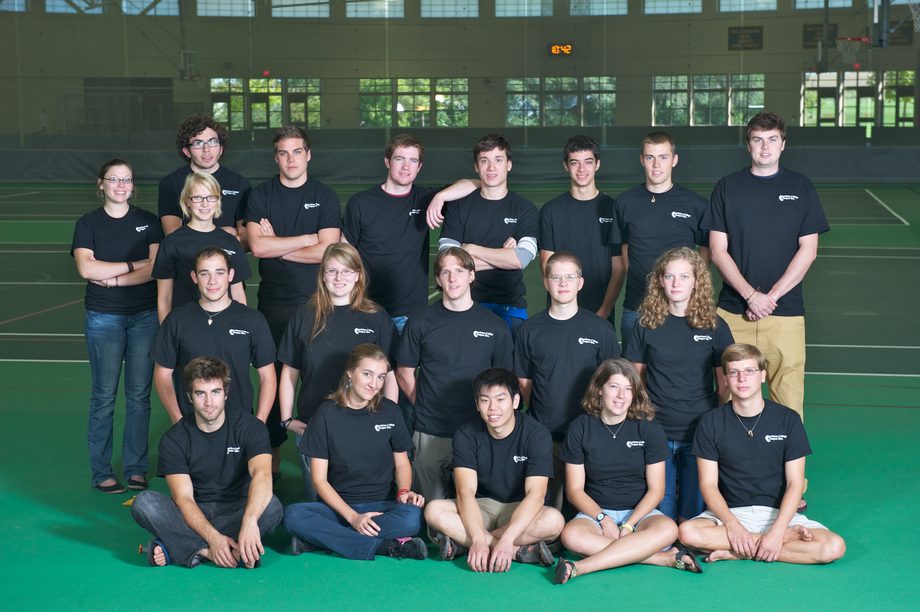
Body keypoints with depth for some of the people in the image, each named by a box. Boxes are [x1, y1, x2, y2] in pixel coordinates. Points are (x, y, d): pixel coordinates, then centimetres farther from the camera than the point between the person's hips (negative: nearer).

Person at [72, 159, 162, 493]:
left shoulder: (147, 222, 7)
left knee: (139, 396, 4)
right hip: (104, 318, -1)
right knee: (104, 396, 0)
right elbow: (87, 268, -12)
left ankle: (136, 469, 12)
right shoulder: (88, 224, 4)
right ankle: (101, 472, 8)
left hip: (145, 316, 1)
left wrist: (112, 279, -13)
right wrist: (134, 265, -9)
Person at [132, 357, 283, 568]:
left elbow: (262, 474, -24)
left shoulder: (249, 426, -7)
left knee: (272, 506, -33)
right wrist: (213, 537, -32)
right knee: (144, 502, -26)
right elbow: (183, 498, -14)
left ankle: (174, 549, -31)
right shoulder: (174, 439, -5)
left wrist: (249, 521, -44)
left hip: (236, 512, 0)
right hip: (193, 517, 0)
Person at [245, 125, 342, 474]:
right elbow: (257, 246, -8)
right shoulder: (260, 196, 7)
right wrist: (307, 239, -7)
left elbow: (326, 251, -7)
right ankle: (273, 455, 15)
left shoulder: (325, 197, 4)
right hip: (273, 302, 1)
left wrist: (277, 246, -4)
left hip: (316, 301, -1)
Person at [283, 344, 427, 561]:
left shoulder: (390, 412, 3)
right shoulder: (326, 414, -2)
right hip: (337, 505, -1)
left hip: (381, 506, 1)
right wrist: (353, 517, -17)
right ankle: (385, 546, -27)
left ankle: (320, 538, -23)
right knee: (293, 515, -32)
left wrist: (404, 491, -8)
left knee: (412, 517, -34)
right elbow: (319, 480, -4)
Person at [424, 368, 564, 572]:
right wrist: (478, 540, -37)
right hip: (480, 508, 1)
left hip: (520, 510, -1)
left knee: (554, 521, -35)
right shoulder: (466, 435, -9)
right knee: (434, 511, -28)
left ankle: (462, 543, -28)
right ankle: (519, 551, -30)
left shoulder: (537, 434, -14)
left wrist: (507, 539, -37)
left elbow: (535, 495, -23)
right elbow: (466, 492, -20)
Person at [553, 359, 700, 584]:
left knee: (667, 530, -34)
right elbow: (575, 490, -1)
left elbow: (656, 489, -2)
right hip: (596, 511, 0)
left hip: (639, 512, 0)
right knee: (571, 535, -34)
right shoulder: (580, 428, 0)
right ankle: (664, 558, -31)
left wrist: (628, 525, -15)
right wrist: (603, 519, -17)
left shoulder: (649, 428, -1)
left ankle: (581, 567, -38)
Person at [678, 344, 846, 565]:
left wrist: (777, 530, -18)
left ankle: (736, 553, -17)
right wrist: (732, 524, -20)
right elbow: (708, 484, -3)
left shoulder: (788, 420, 0)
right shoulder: (711, 422, 1)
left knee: (834, 547, -26)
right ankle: (789, 536, -19)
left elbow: (795, 483, -3)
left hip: (778, 513, 0)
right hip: (730, 512, 0)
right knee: (688, 532, -33)